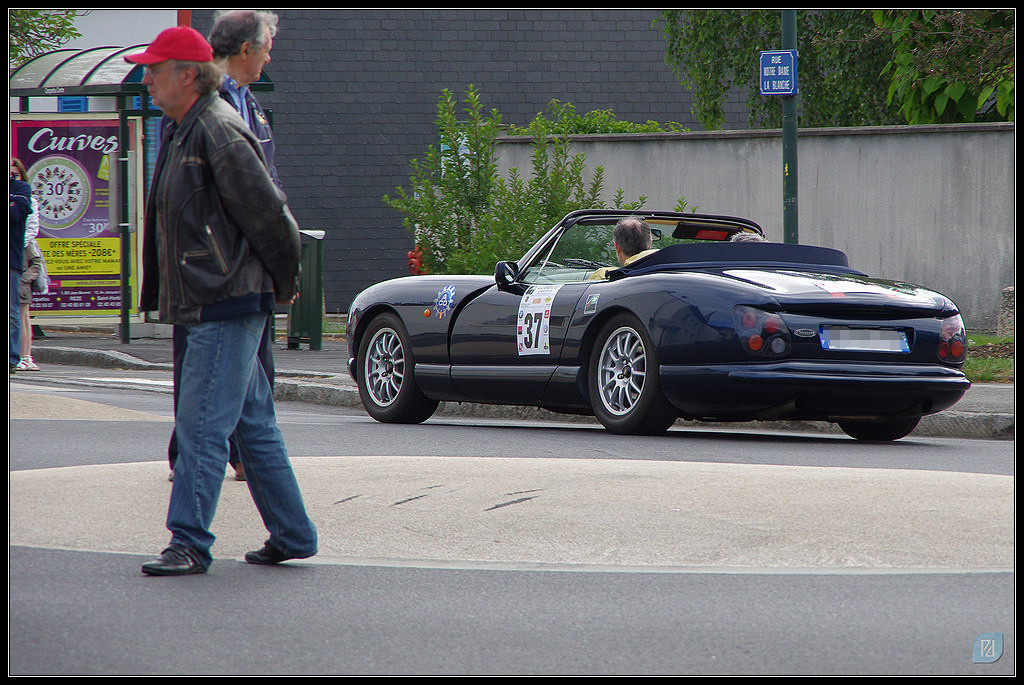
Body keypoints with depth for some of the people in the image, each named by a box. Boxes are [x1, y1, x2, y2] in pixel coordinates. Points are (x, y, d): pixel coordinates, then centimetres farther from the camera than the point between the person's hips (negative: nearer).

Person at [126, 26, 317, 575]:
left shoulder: (219, 133, -16)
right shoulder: (179, 131, 14)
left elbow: (268, 214, -15)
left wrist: (283, 284, -4)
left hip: (227, 307, -10)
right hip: (204, 305, 10)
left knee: (202, 425, -10)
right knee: (253, 423, 14)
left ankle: (189, 544, -8)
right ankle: (292, 536, 21)